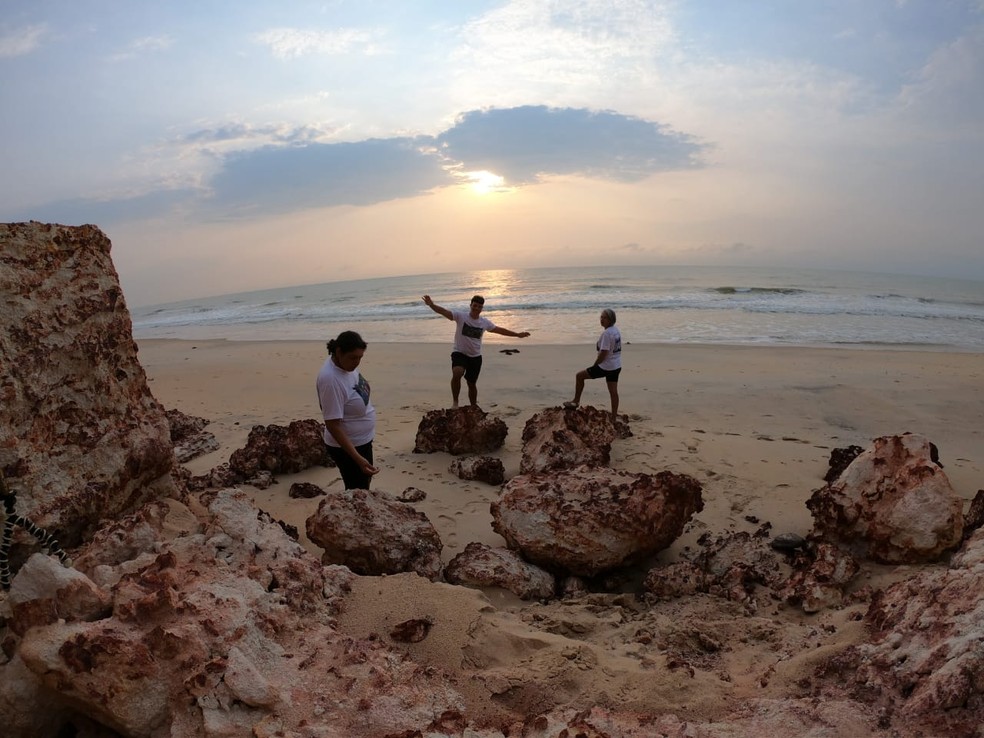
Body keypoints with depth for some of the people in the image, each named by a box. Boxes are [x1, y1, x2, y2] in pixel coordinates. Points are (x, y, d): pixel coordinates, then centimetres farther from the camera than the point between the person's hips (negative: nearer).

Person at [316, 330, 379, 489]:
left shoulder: (346, 364, -5)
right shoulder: (330, 379, -31)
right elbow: (332, 425, -30)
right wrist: (357, 458, -33)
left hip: (362, 440, 9)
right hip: (346, 446, -9)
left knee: (364, 484, 23)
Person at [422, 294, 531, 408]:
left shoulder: (485, 322, 4)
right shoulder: (461, 316, -9)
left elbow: (500, 330, 18)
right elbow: (444, 311, -22)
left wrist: (518, 334, 24)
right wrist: (431, 304, -41)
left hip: (476, 357, 4)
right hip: (459, 354, -4)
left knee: (472, 383, 10)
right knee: (457, 373, -32)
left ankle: (474, 407, 30)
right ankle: (455, 402, -15)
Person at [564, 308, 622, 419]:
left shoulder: (606, 333, -21)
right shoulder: (616, 331, 8)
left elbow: (603, 354, -24)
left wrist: (594, 365, -9)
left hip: (606, 367, -9)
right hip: (616, 366, 9)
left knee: (579, 376, 5)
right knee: (613, 391, 12)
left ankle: (576, 401, 16)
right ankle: (614, 417, 17)